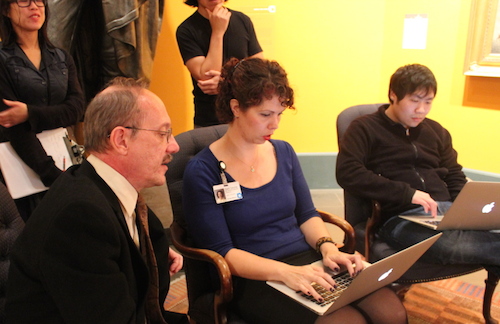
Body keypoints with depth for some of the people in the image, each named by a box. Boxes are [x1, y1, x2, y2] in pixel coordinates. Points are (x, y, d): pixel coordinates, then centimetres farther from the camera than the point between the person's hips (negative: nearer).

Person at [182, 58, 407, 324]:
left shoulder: (284, 152, 8)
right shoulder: (202, 171, -9)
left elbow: (306, 214, 13)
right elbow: (221, 252, -12)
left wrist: (328, 247, -8)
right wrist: (284, 272, -25)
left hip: (307, 260, 6)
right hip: (254, 280, -5)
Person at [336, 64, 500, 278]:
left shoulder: (436, 131, 23)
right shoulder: (365, 129, 5)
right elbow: (347, 174, -10)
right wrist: (407, 194, -15)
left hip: (447, 210, 6)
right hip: (400, 217, -5)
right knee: (454, 245, -37)